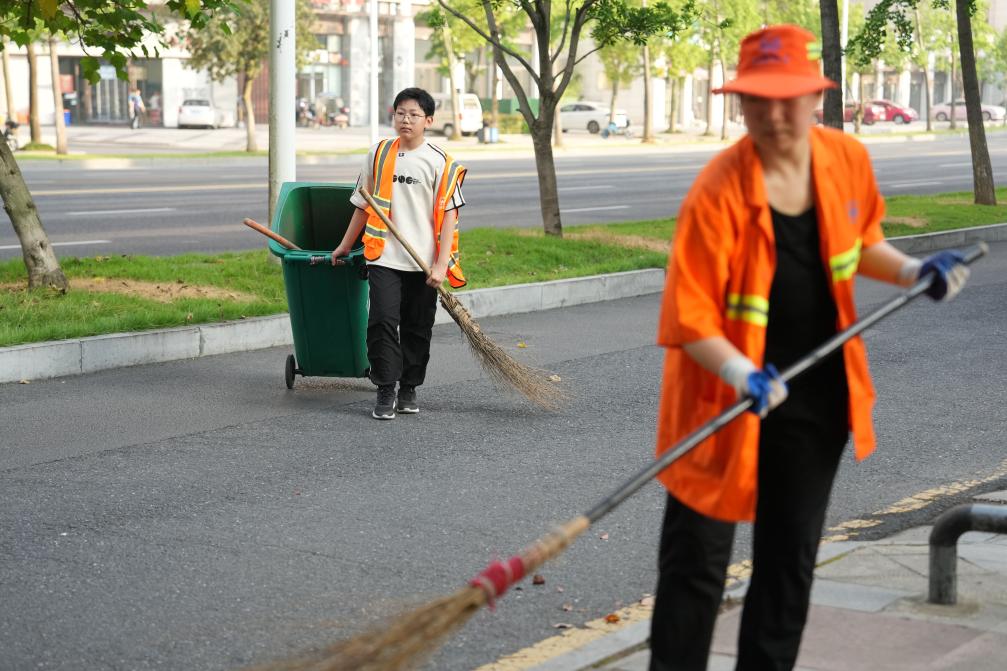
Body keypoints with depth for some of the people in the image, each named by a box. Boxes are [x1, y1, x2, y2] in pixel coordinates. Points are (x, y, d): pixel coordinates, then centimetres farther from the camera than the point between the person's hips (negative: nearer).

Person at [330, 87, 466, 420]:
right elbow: (364, 206, 17)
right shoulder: (378, 155, 7)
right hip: (384, 258, 1)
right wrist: (345, 246, 22)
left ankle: (409, 389, 22)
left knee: (417, 328, 8)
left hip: (424, 264, -1)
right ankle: (385, 392, -5)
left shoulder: (439, 162, -1)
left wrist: (441, 265, -11)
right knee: (383, 322, -11)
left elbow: (448, 216, -4)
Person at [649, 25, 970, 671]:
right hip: (725, 398, -5)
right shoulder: (718, 194, -23)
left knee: (790, 564, 15)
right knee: (697, 564, 1)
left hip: (817, 397, 5)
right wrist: (741, 374, -40)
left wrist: (913, 271, -2)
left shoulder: (848, 160, -6)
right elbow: (689, 315, -25)